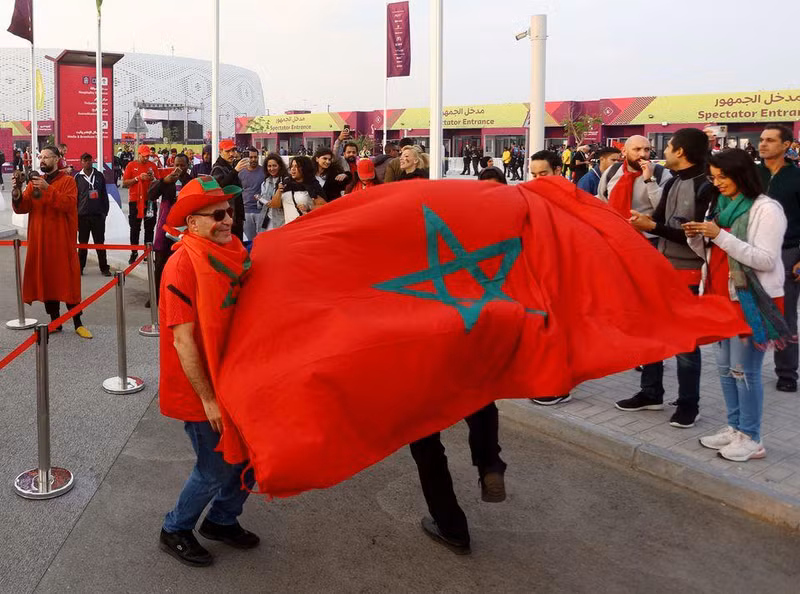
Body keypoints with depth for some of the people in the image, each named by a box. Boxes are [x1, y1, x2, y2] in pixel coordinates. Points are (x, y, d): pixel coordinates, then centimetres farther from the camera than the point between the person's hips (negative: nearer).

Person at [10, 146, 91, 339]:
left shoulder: (67, 181, 0)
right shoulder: (34, 182, 13)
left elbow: (68, 203, -17)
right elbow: (21, 208, 5)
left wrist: (48, 188, -25)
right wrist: (17, 190, -13)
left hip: (62, 240, -5)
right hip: (39, 240, 5)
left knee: (67, 280, -4)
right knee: (46, 279, 7)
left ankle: (78, 323, 1)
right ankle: (55, 322, 16)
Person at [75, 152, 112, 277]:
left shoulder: (99, 176, 7)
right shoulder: (78, 177, 3)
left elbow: (104, 195, 8)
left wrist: (105, 212, 2)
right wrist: (75, 214, -2)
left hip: (98, 215, 1)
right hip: (83, 215, 0)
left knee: (100, 242, 4)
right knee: (82, 243, 8)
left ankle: (104, 268, 7)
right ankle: (80, 267, 17)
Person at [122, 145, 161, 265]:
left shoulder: (152, 166, 8)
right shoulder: (131, 165, 2)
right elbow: (124, 183, -1)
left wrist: (153, 178, -10)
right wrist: (138, 178, -12)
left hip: (149, 200, 2)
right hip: (135, 201, -2)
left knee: (149, 228, 4)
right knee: (134, 229, 4)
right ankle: (134, 253, 11)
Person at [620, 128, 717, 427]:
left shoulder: (706, 187, -14)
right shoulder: (672, 183, 11)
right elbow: (660, 221, 9)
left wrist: (652, 226, -23)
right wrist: (641, 222, -11)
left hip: (688, 273, -8)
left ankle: (688, 405, 14)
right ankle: (651, 393, 27)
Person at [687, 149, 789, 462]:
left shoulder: (765, 209, -12)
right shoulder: (720, 205, 11)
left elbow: (765, 260, -20)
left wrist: (720, 236, -24)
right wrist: (696, 238, -4)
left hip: (753, 301, -8)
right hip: (722, 298, 8)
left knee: (743, 370, -4)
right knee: (725, 367, 13)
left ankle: (751, 439, 6)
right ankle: (735, 428, 24)